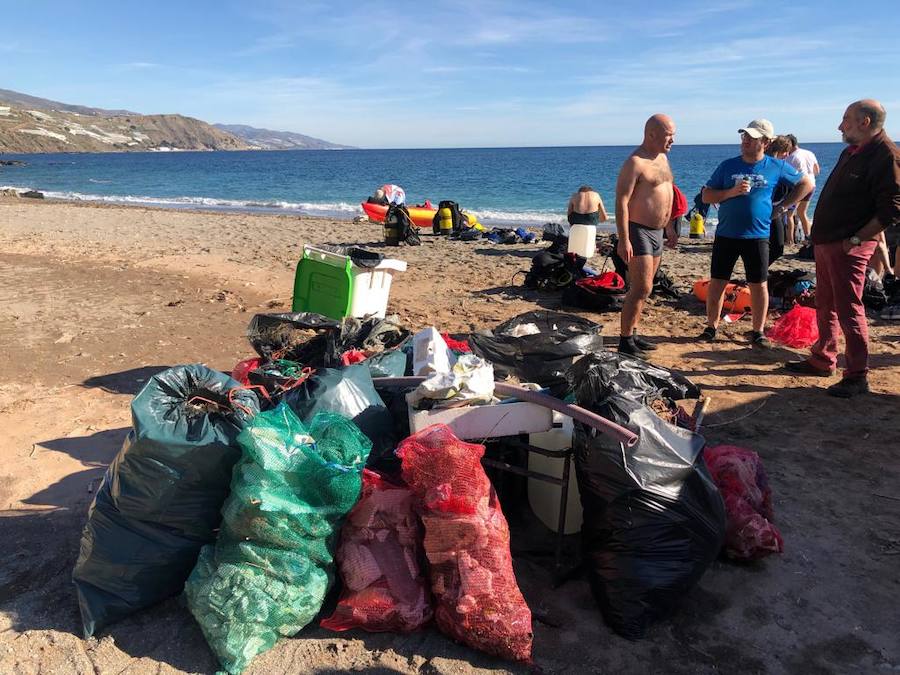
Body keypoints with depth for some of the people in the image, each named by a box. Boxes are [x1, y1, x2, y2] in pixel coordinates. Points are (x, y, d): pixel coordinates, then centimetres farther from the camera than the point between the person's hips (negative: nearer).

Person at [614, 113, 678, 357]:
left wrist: (668, 226, 23)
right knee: (641, 289, -11)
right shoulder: (635, 162, -16)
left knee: (642, 288, 13)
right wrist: (624, 240, -25)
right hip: (638, 231, -9)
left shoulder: (662, 158, 14)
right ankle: (625, 341, -4)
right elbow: (621, 201, -20)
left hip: (656, 231, 9)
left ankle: (633, 335, 21)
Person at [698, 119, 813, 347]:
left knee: (758, 285, 4)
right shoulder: (728, 166, 3)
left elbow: (806, 183, 13)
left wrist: (783, 206, 5)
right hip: (726, 235, 1)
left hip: (757, 236, -1)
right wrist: (732, 192, -14)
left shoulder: (776, 167, 2)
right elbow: (707, 196, 1)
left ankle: (758, 332, 16)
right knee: (717, 282, 3)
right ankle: (711, 327, 16)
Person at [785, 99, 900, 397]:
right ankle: (822, 360, 30)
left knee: (849, 310, -5)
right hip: (825, 242, 9)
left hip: (848, 248, -9)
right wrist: (821, 236, 13)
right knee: (825, 306, 17)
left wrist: (855, 240, -19)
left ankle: (858, 376, 4)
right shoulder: (851, 152, 15)